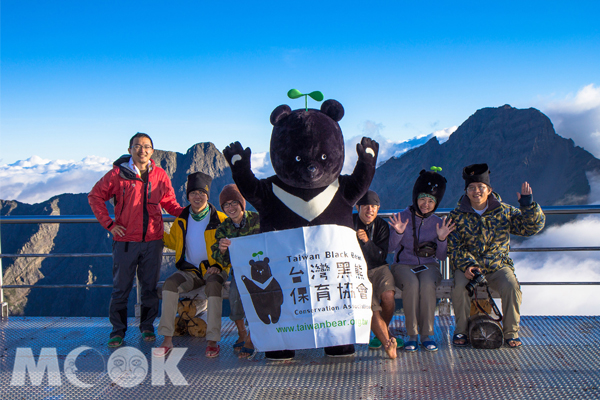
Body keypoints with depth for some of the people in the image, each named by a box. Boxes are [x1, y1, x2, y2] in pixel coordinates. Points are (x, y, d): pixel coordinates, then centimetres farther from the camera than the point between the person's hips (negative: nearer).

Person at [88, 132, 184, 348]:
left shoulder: (160, 175, 5)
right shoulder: (118, 173, -3)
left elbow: (169, 202, 15)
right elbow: (95, 196, 4)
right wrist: (108, 223, -4)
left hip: (153, 241, 2)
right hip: (125, 241, -2)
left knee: (150, 286, 10)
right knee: (121, 287, 4)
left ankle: (147, 327, 25)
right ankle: (118, 330, 18)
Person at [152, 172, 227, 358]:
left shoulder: (220, 219, -1)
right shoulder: (182, 220, 9)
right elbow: (173, 242, 24)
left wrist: (219, 266, -12)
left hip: (214, 269, -3)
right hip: (190, 270, 3)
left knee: (213, 286, -36)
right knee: (170, 284, -26)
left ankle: (213, 341, -31)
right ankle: (167, 339, -22)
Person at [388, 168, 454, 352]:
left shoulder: (438, 223, 5)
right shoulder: (402, 217, 0)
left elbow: (441, 256, 3)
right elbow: (392, 248, -6)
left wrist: (441, 239, -15)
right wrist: (398, 233, -24)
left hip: (429, 266, 1)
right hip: (403, 265, -1)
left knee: (427, 285, -33)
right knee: (411, 284, -34)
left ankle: (427, 334, -23)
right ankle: (412, 334, -23)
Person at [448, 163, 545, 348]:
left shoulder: (504, 211, 4)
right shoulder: (457, 216, 2)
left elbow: (532, 226, 1)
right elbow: (454, 247, -4)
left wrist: (528, 205, -16)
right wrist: (467, 265, -21)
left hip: (498, 265, 1)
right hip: (467, 266, 0)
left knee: (511, 286, -28)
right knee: (460, 287, -30)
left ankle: (511, 333, -6)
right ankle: (461, 331, -7)